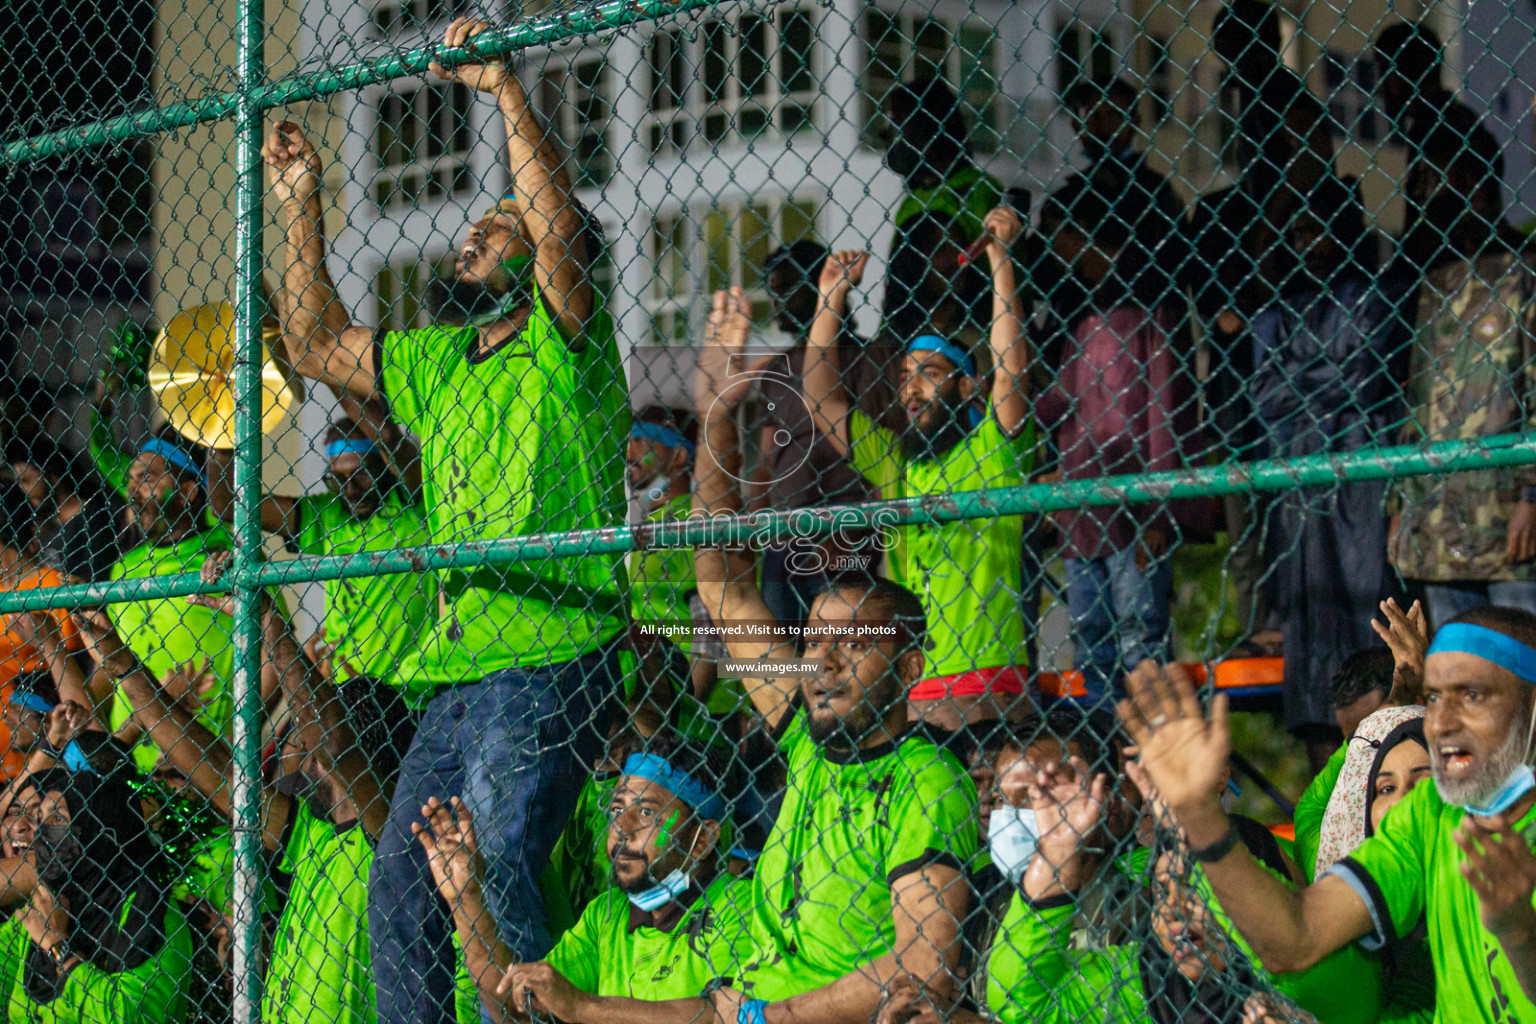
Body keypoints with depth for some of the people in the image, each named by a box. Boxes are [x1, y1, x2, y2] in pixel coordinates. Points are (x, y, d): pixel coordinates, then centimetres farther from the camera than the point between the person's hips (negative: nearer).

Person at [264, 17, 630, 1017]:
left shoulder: (563, 343, -2)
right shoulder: (439, 362, 20)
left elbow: (560, 230, -20)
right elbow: (319, 347, 29)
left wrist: (505, 87, -19)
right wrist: (302, 210, 24)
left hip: (551, 662, -8)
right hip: (458, 670, 8)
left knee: (496, 876, -18)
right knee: (401, 885, 5)